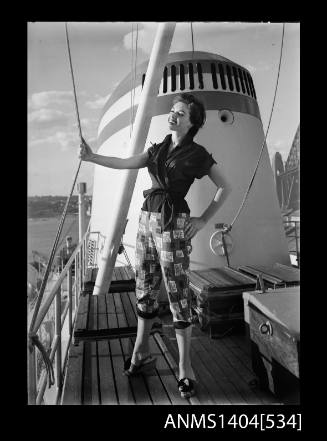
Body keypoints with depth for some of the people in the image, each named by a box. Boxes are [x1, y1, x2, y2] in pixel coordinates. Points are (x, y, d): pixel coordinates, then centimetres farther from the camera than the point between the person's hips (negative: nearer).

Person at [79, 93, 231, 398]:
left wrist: (203, 220, -4)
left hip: (173, 224, -6)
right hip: (147, 221, 6)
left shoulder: (198, 154, 0)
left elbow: (225, 188, 3)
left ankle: (185, 366, 11)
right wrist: (92, 158, -6)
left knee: (177, 294, -3)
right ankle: (140, 353, 27)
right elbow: (126, 163, 6)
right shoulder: (158, 149, 17)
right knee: (145, 289, 11)